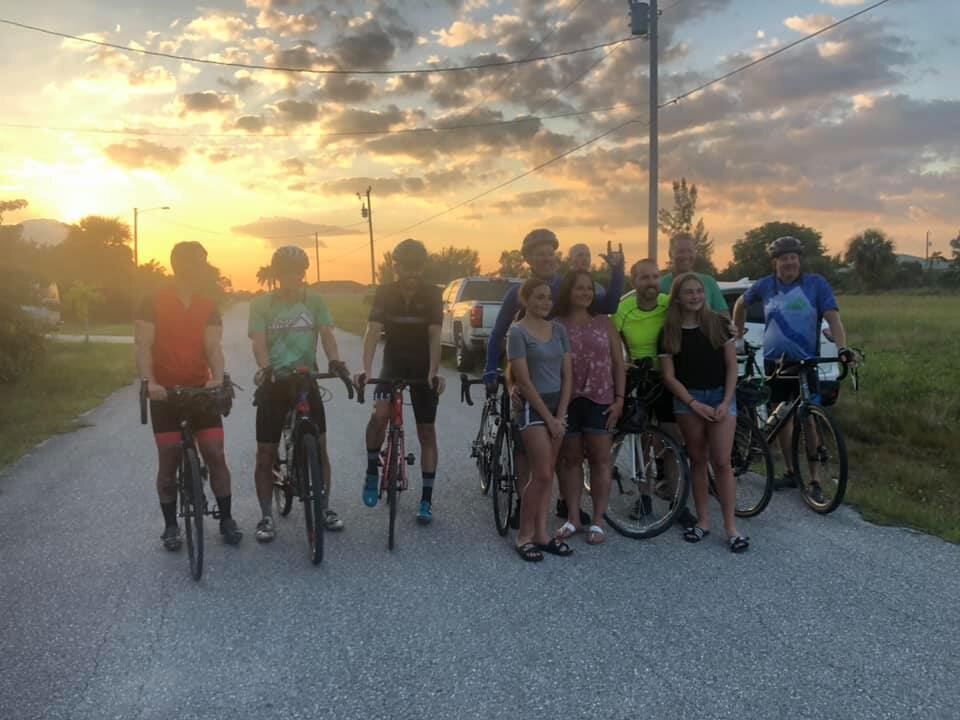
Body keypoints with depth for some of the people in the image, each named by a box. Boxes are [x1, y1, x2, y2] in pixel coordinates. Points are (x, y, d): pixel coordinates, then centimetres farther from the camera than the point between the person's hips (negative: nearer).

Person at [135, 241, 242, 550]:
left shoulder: (208, 306, 3)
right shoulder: (153, 303, -5)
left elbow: (213, 346, -7)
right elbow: (143, 346, -12)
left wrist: (218, 379, -26)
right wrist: (150, 382, -29)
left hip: (201, 390, 2)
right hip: (165, 392, -2)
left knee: (216, 456, 0)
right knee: (168, 461, 2)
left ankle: (226, 519, 13)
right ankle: (170, 525, 17)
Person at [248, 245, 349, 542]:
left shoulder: (314, 300, 3)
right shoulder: (262, 303, -2)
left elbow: (326, 334, -5)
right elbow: (259, 342, -11)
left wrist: (335, 361, -25)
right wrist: (265, 368, -31)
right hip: (274, 383, -1)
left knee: (319, 447, 3)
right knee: (266, 453, 2)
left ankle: (324, 508, 19)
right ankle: (266, 517, 15)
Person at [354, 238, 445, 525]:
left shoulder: (432, 294, -11)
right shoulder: (385, 293, -9)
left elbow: (434, 336, -19)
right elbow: (373, 331, -19)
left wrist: (434, 371, -33)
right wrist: (366, 369, -34)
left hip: (423, 367, 0)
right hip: (393, 363, 0)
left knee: (426, 431, 1)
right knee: (380, 414, -26)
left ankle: (426, 500, 8)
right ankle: (372, 473, -4)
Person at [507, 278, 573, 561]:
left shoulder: (559, 329, 7)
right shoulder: (517, 331, -9)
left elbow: (567, 375, 6)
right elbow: (524, 381, -13)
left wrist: (560, 415, -3)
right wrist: (548, 417, -13)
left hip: (558, 404, 6)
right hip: (533, 407, -5)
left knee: (546, 474, 9)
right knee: (541, 475, -7)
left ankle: (541, 533, 16)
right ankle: (524, 535, 6)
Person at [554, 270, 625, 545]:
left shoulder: (604, 323, 6)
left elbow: (618, 363, 6)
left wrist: (619, 398, -1)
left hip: (600, 400, 1)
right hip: (568, 400, 0)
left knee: (600, 459, 3)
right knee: (571, 459, 8)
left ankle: (597, 521, 12)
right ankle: (573, 518, 18)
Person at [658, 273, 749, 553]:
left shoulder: (718, 323, 1)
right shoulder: (668, 332, 0)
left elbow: (732, 366, 1)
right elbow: (669, 376, -2)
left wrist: (726, 402, -9)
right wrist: (694, 404, -11)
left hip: (721, 396, -1)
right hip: (687, 399, 1)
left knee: (721, 462, -6)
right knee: (697, 460, 8)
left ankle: (731, 527, 1)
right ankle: (703, 521, 18)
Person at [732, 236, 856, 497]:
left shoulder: (816, 284, -4)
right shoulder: (765, 286, 4)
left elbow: (833, 318, -11)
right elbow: (741, 304, 21)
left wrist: (843, 348, -25)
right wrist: (737, 334, 20)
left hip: (805, 361, -3)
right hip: (774, 361, 3)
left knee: (807, 418, -5)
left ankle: (814, 480, 4)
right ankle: (790, 472, 23)